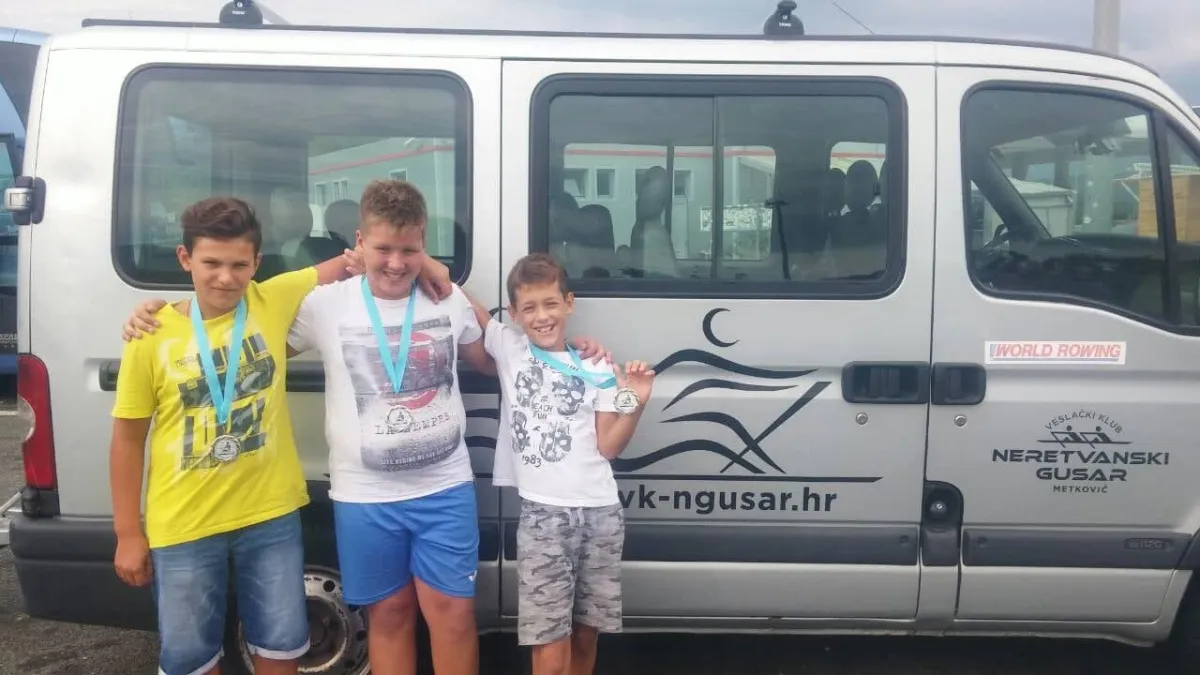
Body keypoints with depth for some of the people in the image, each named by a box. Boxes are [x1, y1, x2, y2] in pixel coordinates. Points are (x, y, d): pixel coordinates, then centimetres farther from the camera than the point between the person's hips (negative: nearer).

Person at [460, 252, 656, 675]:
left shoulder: (596, 370, 8)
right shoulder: (507, 348, 5)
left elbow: (608, 447, 5)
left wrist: (636, 404, -9)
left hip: (600, 512, 2)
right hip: (542, 514, -2)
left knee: (586, 636, 15)